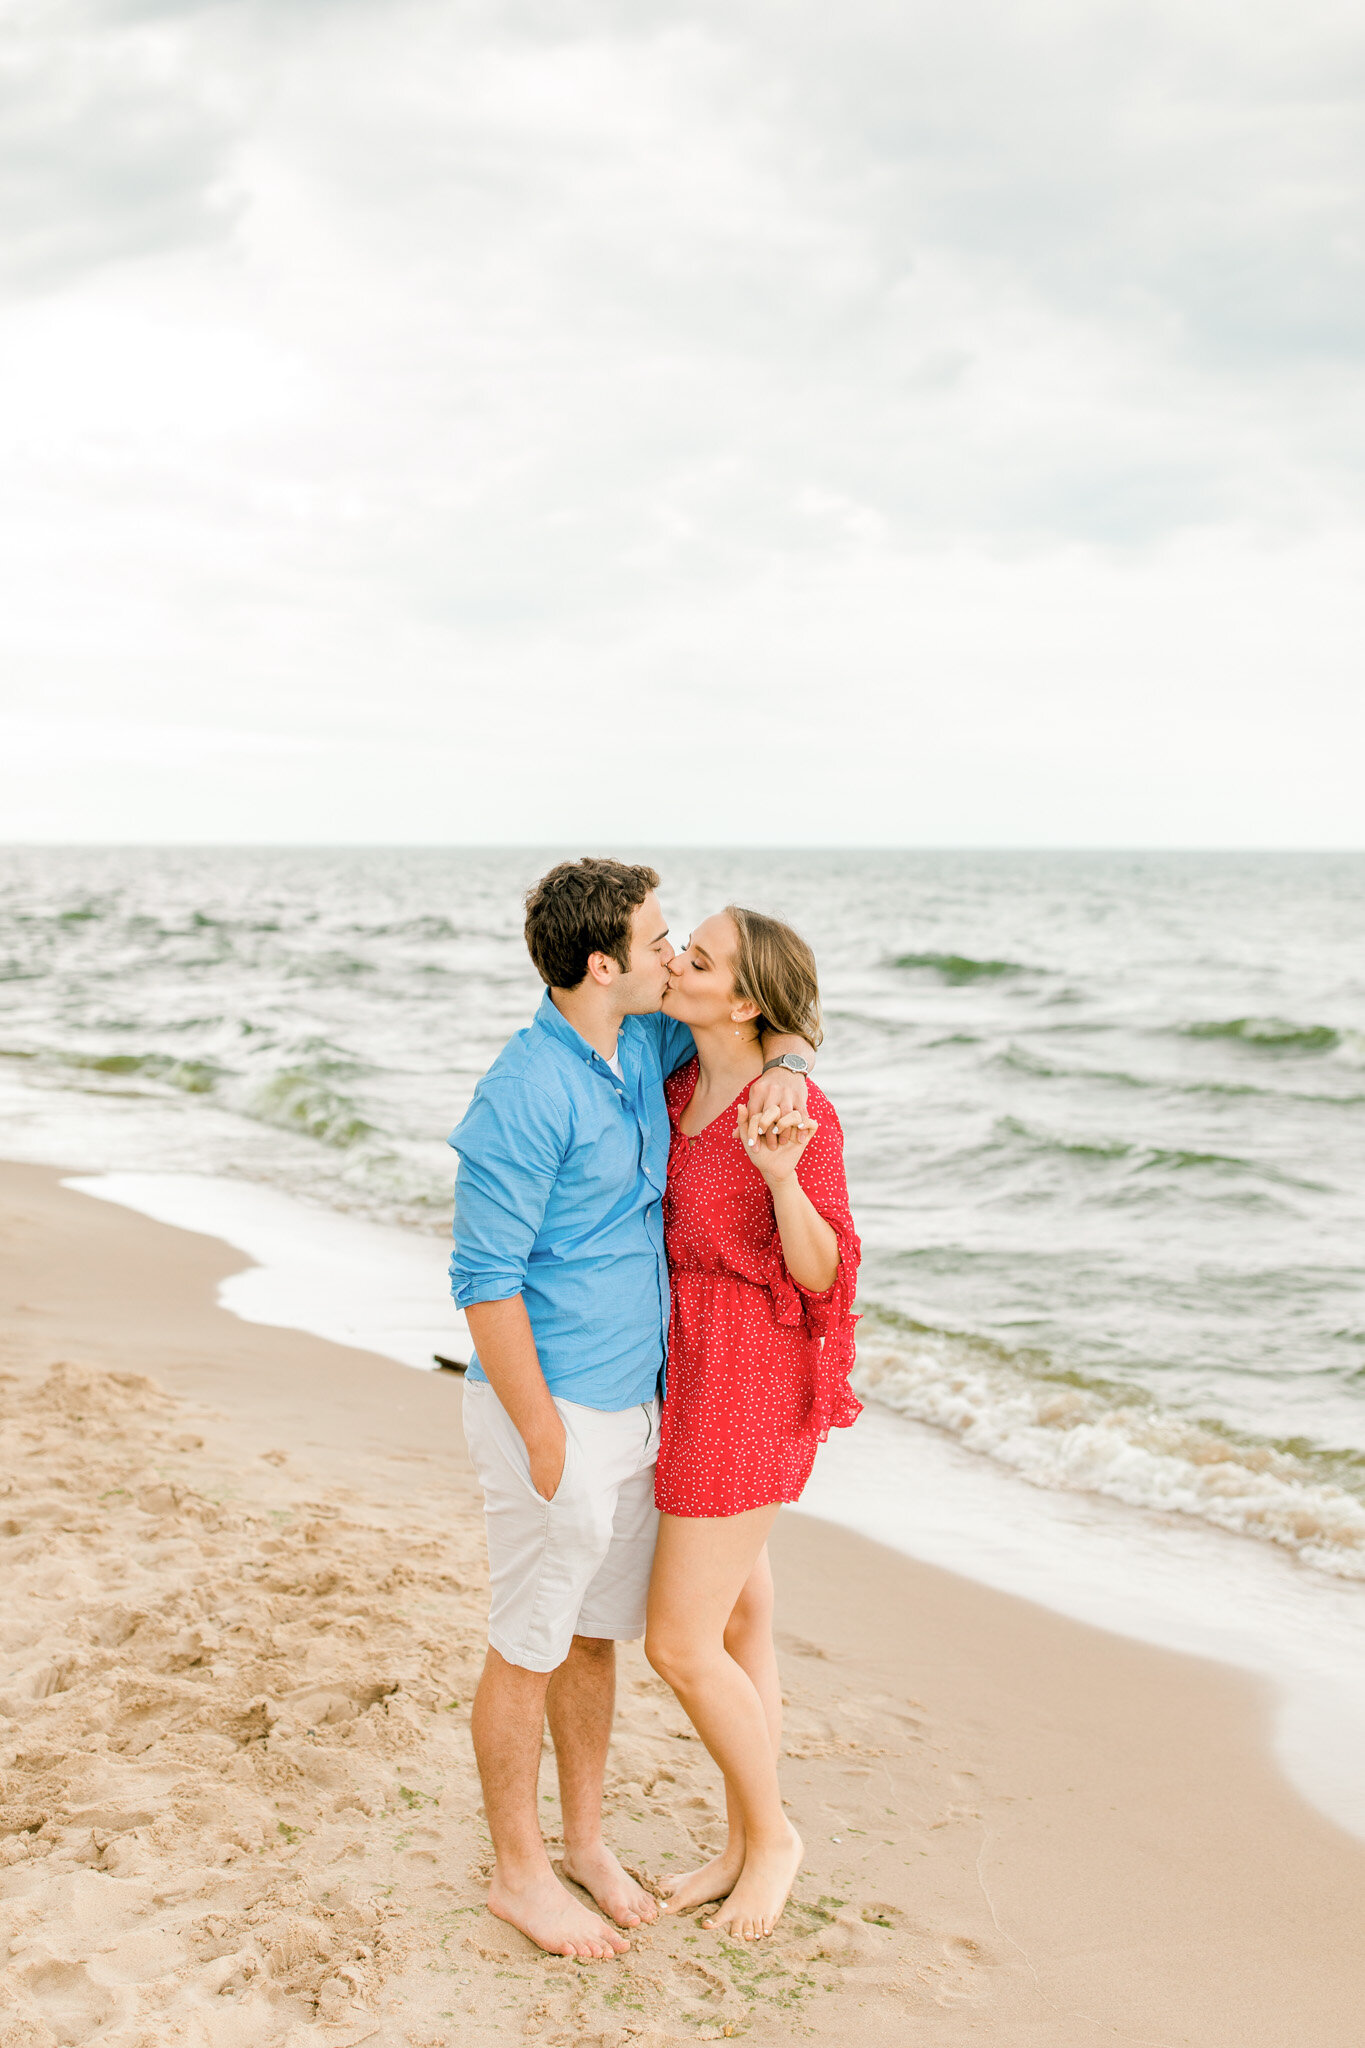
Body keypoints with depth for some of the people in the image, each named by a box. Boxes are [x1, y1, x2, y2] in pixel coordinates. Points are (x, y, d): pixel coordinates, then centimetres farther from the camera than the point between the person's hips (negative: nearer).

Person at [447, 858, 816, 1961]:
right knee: (531, 1650, 7)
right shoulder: (525, 1095, -21)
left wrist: (783, 1068, -6)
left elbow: (777, 1009, 18)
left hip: (635, 1404, 8)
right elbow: (485, 1280, -20)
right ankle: (519, 1871, 23)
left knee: (597, 1634, 19)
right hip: (552, 1409, -8)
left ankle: (586, 1841, 34)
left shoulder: (647, 1045, 4)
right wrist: (544, 1440, -19)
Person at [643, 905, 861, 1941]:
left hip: (747, 1397, -8)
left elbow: (820, 1273, -17)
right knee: (739, 1627, 18)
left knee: (679, 1648, -2)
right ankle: (744, 1848, 32)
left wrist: (782, 1175, -35)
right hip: (688, 1380, 8)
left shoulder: (799, 1114, -20)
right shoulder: (682, 1088, 5)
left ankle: (773, 1832, 22)